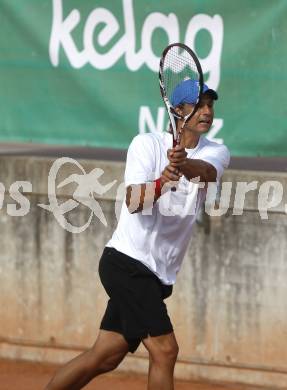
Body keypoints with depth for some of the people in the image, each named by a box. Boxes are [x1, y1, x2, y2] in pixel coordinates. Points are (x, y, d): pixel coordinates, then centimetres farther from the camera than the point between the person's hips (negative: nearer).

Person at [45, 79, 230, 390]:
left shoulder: (217, 153, 5)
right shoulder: (147, 144, -7)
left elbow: (206, 171, -21)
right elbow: (134, 202, -20)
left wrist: (184, 164, -44)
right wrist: (162, 183, -41)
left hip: (158, 276, 6)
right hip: (128, 262, -6)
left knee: (104, 358, 7)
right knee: (165, 351, -15)